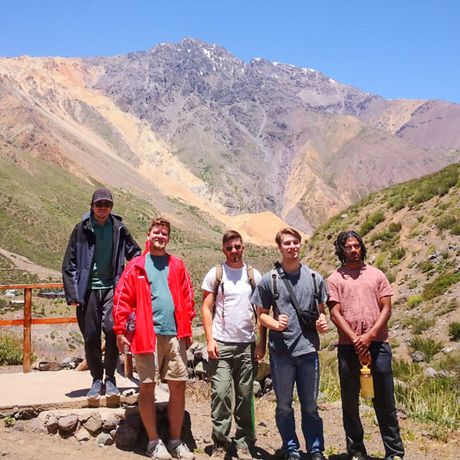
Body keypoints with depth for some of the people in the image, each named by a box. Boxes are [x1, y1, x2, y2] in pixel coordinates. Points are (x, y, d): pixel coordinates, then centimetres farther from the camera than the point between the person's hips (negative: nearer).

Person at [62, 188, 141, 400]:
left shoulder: (119, 229, 3)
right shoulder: (82, 229, 2)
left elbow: (135, 254, 14)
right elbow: (69, 264, 4)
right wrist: (72, 294, -2)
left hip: (112, 287, -1)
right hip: (88, 289, 1)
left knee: (111, 328, -18)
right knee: (91, 337, 4)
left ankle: (110, 378, 1)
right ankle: (97, 379, 23)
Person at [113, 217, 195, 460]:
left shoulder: (177, 265, 11)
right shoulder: (136, 266, 4)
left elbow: (187, 299, 10)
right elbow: (122, 299, -1)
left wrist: (187, 330, 5)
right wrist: (120, 330, -7)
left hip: (174, 335, 3)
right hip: (147, 335, -2)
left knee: (178, 387, 6)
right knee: (147, 387, 3)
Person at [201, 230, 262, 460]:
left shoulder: (254, 275, 9)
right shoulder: (215, 274, 4)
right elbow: (206, 308, 2)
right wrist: (210, 339, -8)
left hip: (247, 345, 2)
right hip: (221, 345, -2)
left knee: (245, 396, 6)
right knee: (220, 394, -4)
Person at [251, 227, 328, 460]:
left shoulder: (315, 278, 6)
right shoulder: (269, 280, 0)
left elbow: (321, 310, 15)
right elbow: (261, 314, 4)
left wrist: (322, 322, -6)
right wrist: (275, 324, -15)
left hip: (308, 350, 1)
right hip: (281, 351, -1)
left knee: (310, 406, 11)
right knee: (284, 406, 10)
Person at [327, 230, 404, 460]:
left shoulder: (376, 275, 10)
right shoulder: (335, 279, 5)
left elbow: (386, 309, 3)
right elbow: (335, 314, -2)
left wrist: (369, 336, -10)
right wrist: (356, 340, -11)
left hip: (377, 344, 0)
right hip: (348, 346, 0)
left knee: (385, 401, 5)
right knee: (350, 402, 7)